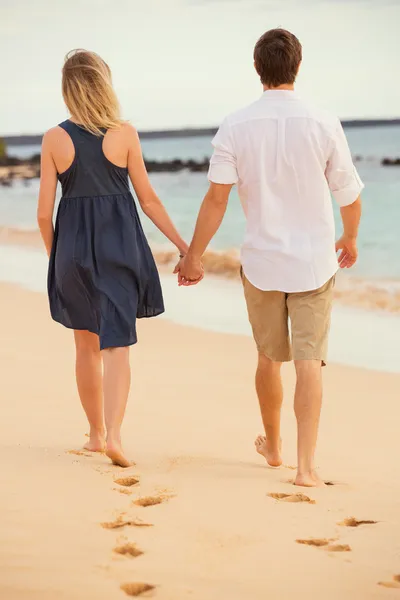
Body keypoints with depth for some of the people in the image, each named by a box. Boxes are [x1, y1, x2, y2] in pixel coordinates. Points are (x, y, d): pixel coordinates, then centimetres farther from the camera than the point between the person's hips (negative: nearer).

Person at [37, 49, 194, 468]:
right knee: (116, 345, 1)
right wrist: (182, 244, 8)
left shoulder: (54, 139, -3)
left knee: (86, 345, 16)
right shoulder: (124, 134, -6)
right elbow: (148, 200, -2)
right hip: (118, 243, -1)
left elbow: (44, 212, -1)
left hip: (73, 244, 2)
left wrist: (55, 257, 14)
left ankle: (97, 433, 27)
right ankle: (113, 433, -15)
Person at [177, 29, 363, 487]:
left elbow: (216, 198, -10)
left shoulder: (236, 127, -8)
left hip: (261, 260, 2)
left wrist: (193, 256, -1)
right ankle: (306, 465, -7)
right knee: (309, 362, 0)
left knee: (269, 358, 18)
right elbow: (349, 195, -1)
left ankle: (272, 444, 37)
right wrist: (350, 239, 18)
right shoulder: (323, 124, -9)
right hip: (313, 260, -1)